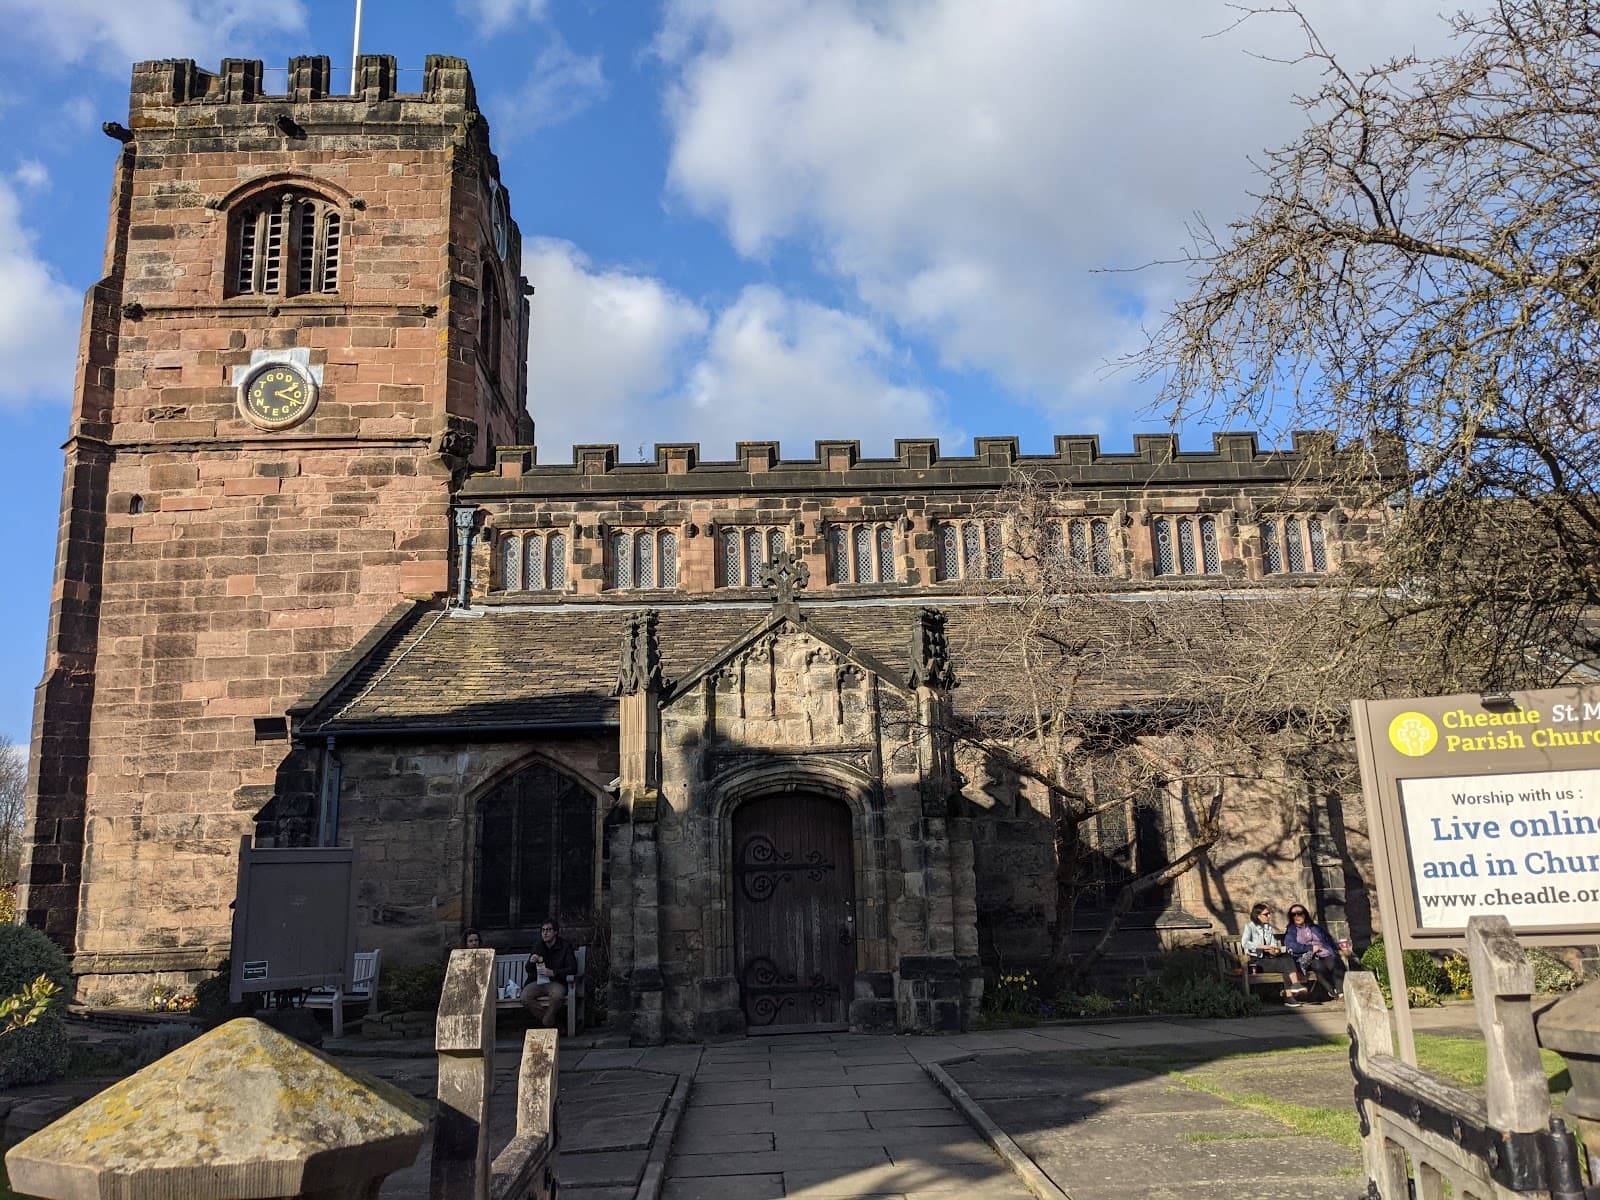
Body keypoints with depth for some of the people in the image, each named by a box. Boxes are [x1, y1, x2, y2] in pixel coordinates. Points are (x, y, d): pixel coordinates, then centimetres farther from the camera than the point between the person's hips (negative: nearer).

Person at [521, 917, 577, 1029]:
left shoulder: (564, 947, -2)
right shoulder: (537, 946, 10)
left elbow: (573, 968, -7)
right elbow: (528, 970, 16)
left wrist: (553, 973, -18)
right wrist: (531, 962, -9)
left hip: (556, 982, -4)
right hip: (538, 981, 4)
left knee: (556, 995, -38)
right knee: (525, 997, -26)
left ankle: (548, 1023, -13)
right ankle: (555, 1021, -13)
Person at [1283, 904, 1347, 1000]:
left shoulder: (1316, 928, 29)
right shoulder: (1290, 932, 17)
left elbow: (1330, 941, 26)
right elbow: (1291, 946, -1)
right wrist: (1311, 948, -4)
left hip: (1325, 955, 3)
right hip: (1308, 959, -3)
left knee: (1337, 963, -31)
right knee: (1319, 966, -37)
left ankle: (1341, 991, -45)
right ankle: (1332, 991, -34)